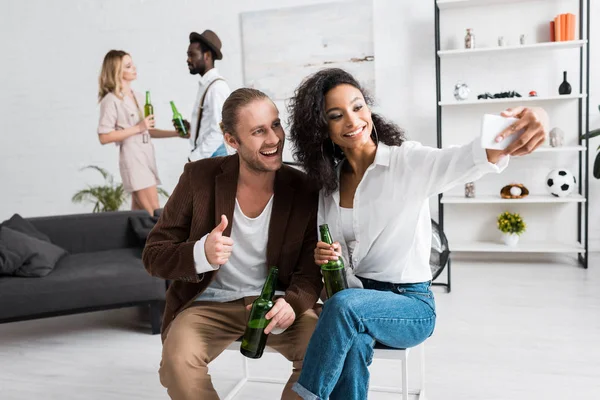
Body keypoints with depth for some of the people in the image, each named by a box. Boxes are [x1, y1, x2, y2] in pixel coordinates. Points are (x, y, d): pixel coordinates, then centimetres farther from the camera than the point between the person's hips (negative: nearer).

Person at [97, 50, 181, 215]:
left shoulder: (137, 96, 16)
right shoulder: (111, 100, -8)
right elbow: (104, 137, -14)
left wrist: (177, 133, 10)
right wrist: (137, 128, -16)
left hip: (147, 155, 8)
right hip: (132, 157, -7)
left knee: (140, 211, 7)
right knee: (154, 212, -11)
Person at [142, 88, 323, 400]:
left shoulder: (303, 190, -7)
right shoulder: (199, 177, -10)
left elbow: (311, 269, -3)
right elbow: (153, 255, -7)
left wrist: (292, 302, -27)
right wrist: (200, 254, -29)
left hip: (274, 303, 1)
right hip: (209, 303, 0)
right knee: (177, 360, -30)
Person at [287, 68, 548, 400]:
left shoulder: (408, 161, -10)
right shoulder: (329, 182, 5)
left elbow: (466, 160, -31)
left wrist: (506, 145, -54)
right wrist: (324, 256, -11)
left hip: (411, 304, -3)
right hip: (353, 299, 3)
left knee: (345, 305, -33)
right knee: (351, 345, -31)